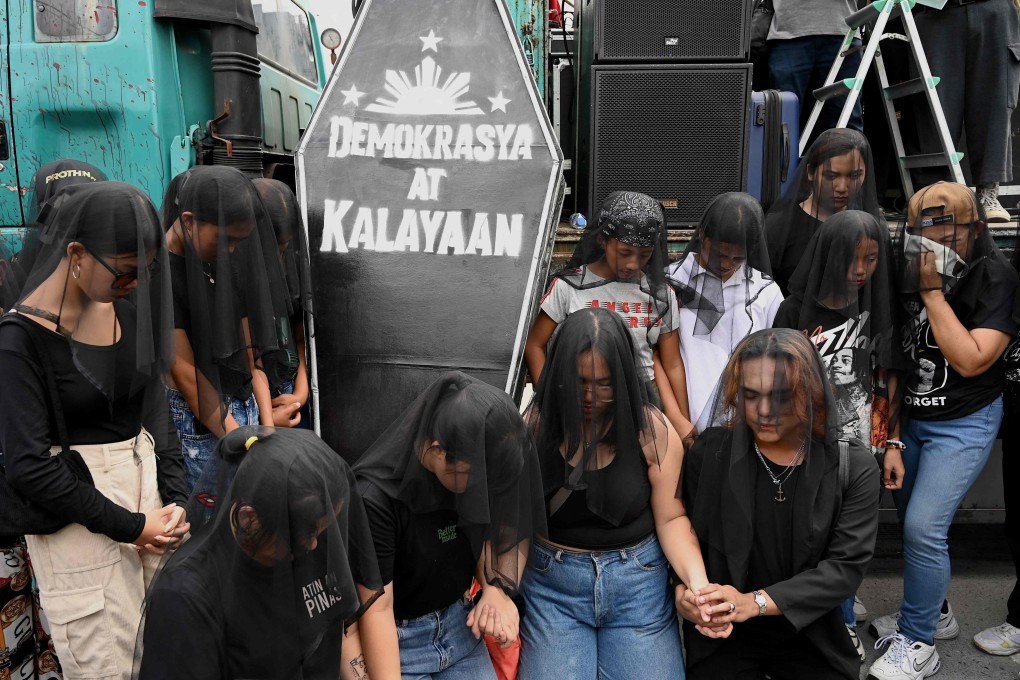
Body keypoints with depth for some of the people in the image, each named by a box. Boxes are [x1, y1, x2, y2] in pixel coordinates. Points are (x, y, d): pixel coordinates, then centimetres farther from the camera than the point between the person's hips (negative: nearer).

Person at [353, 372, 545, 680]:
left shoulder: (474, 467, -10)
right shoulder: (376, 498, -27)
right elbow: (376, 610, -23)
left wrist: (497, 588, -13)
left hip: (459, 625, 5)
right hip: (394, 640, -5)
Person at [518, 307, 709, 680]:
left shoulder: (653, 430, -9)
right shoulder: (534, 426, -8)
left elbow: (671, 518, -4)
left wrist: (697, 580, -21)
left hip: (638, 582, 0)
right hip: (552, 582, 0)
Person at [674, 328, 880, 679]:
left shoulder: (854, 467, -9)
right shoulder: (708, 453, -8)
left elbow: (846, 565, -14)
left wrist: (755, 602, -25)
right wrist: (684, 589, -24)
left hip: (809, 636, 1)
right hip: (724, 636, 0)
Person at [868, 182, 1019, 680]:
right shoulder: (906, 271, -2)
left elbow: (970, 361, -24)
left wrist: (933, 292, -25)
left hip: (963, 424, -5)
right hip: (909, 417, 6)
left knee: (923, 528, -10)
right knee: (912, 520, 14)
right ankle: (932, 612, 36)